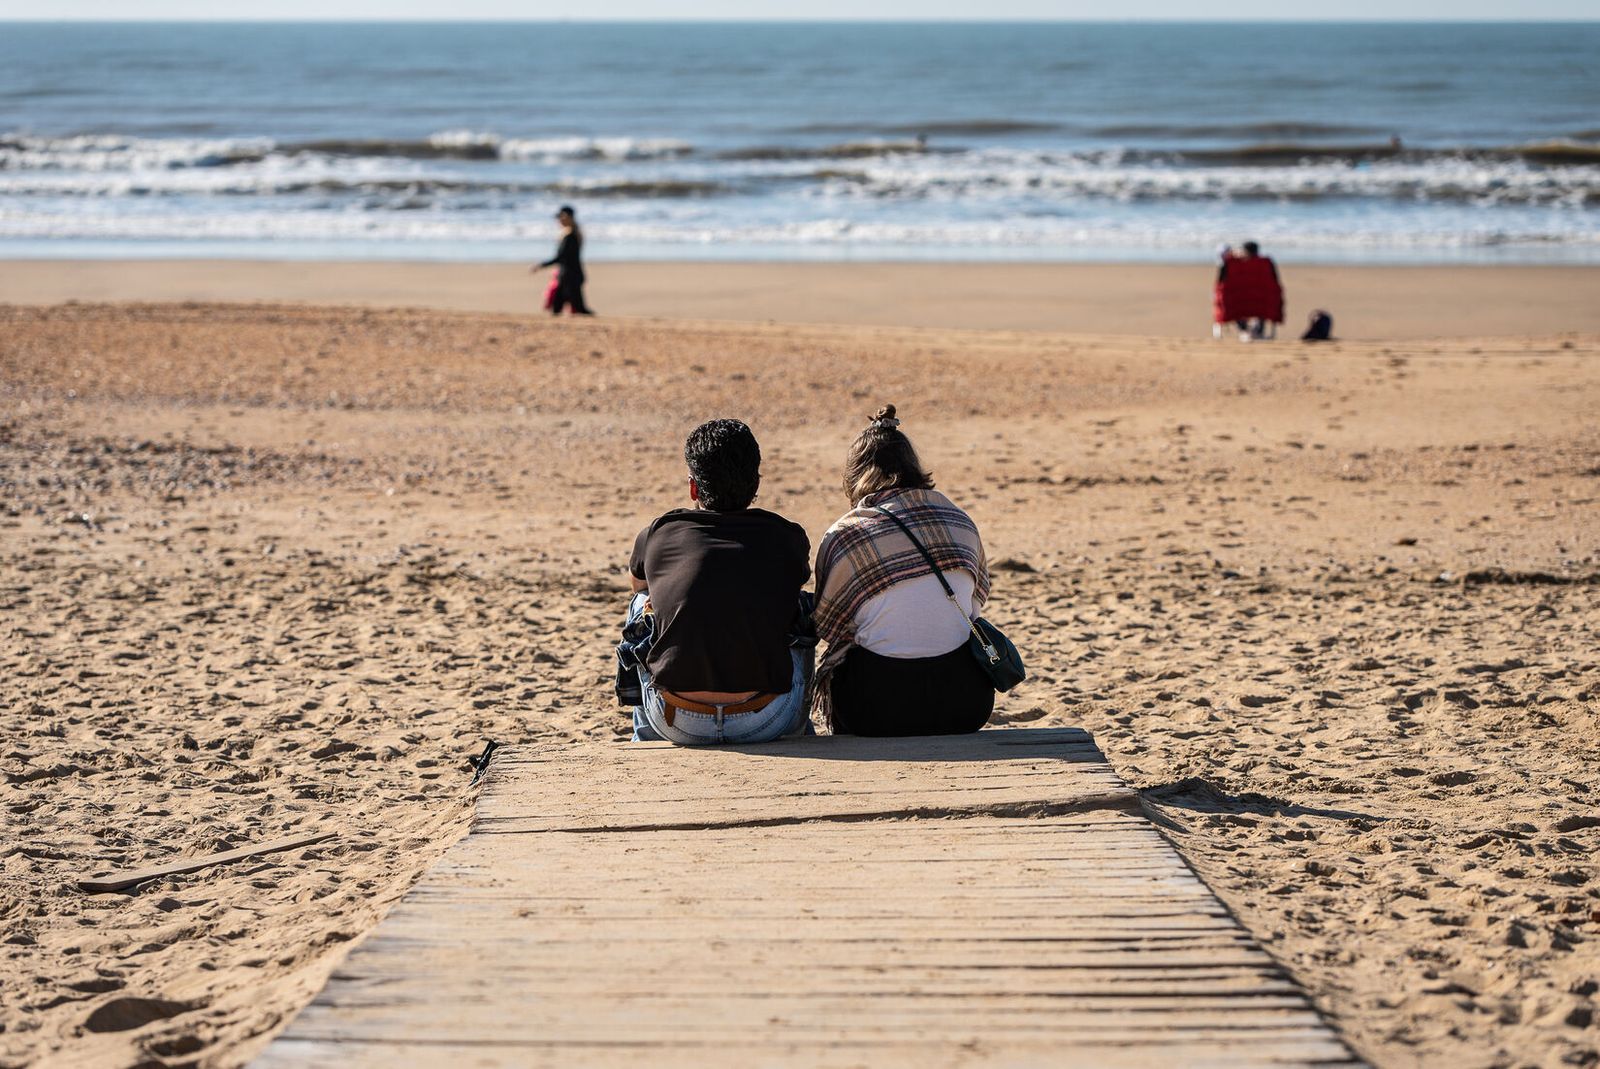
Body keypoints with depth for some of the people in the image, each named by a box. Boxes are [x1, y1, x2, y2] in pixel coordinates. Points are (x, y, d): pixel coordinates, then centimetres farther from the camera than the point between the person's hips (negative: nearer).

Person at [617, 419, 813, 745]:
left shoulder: (656, 536, 7)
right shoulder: (788, 538, 6)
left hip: (677, 725, 0)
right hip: (768, 723, 0)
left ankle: (645, 739, 43)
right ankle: (799, 732, 47)